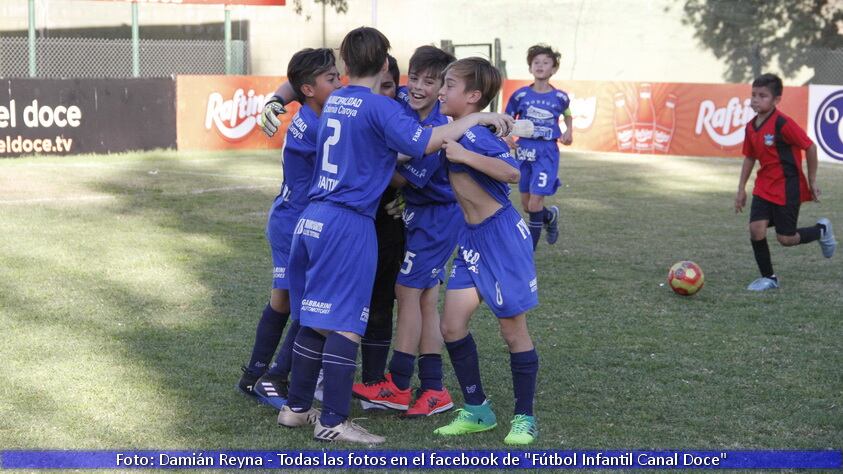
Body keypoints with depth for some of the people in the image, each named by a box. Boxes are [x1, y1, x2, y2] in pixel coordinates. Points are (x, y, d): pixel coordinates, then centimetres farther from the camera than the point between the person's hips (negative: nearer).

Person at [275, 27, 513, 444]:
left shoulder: (333, 102, 14)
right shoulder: (378, 107, -9)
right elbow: (426, 142, -18)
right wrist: (476, 118, -10)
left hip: (312, 218, 8)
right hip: (349, 225, -8)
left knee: (314, 320, 15)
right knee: (345, 324, -4)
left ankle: (297, 407, 22)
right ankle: (333, 421, -3)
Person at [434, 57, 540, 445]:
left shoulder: (474, 134, -18)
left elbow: (512, 172, -31)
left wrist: (465, 156, -32)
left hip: (502, 237, -9)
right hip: (472, 239, 9)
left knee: (513, 329, 3)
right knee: (452, 325, 5)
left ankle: (524, 418, 15)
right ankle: (477, 410, 18)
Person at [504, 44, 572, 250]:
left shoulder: (559, 97, -2)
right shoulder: (521, 95, -2)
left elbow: (567, 114, 20)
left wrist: (569, 132, 5)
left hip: (547, 153, -3)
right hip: (525, 151, 3)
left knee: (535, 204, -12)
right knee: (526, 205, 11)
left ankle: (530, 248, 2)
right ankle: (550, 216, 43)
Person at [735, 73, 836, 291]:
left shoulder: (783, 124, -20)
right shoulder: (751, 127, 3)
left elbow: (810, 148, -14)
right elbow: (749, 158, 16)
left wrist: (811, 181, -7)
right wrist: (741, 189, 14)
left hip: (787, 188, -6)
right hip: (764, 187, 6)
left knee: (786, 238, 0)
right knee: (756, 229, -8)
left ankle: (821, 230, 29)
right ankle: (768, 278, 7)